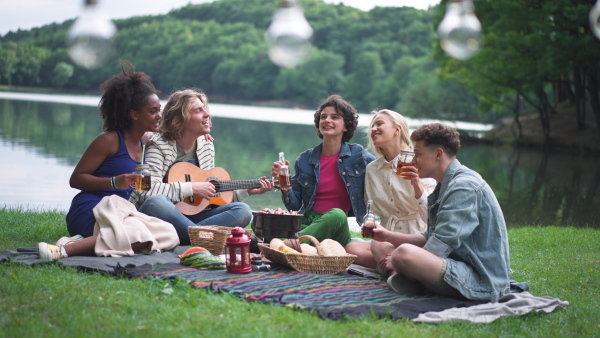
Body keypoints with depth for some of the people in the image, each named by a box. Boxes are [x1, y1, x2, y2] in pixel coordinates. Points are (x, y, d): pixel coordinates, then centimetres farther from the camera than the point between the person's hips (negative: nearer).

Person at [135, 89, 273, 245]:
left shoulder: (207, 145, 11)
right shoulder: (159, 146, -9)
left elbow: (214, 194, 19)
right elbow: (146, 190, -25)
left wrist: (248, 190, 10)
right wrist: (191, 188, -20)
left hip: (191, 217, 6)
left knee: (242, 211, -14)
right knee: (155, 202, -40)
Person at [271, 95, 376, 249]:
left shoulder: (358, 154, 7)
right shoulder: (304, 160, 13)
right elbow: (295, 207, 13)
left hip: (338, 227, -1)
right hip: (307, 223, 1)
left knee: (336, 215, -41)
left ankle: (293, 244, -44)